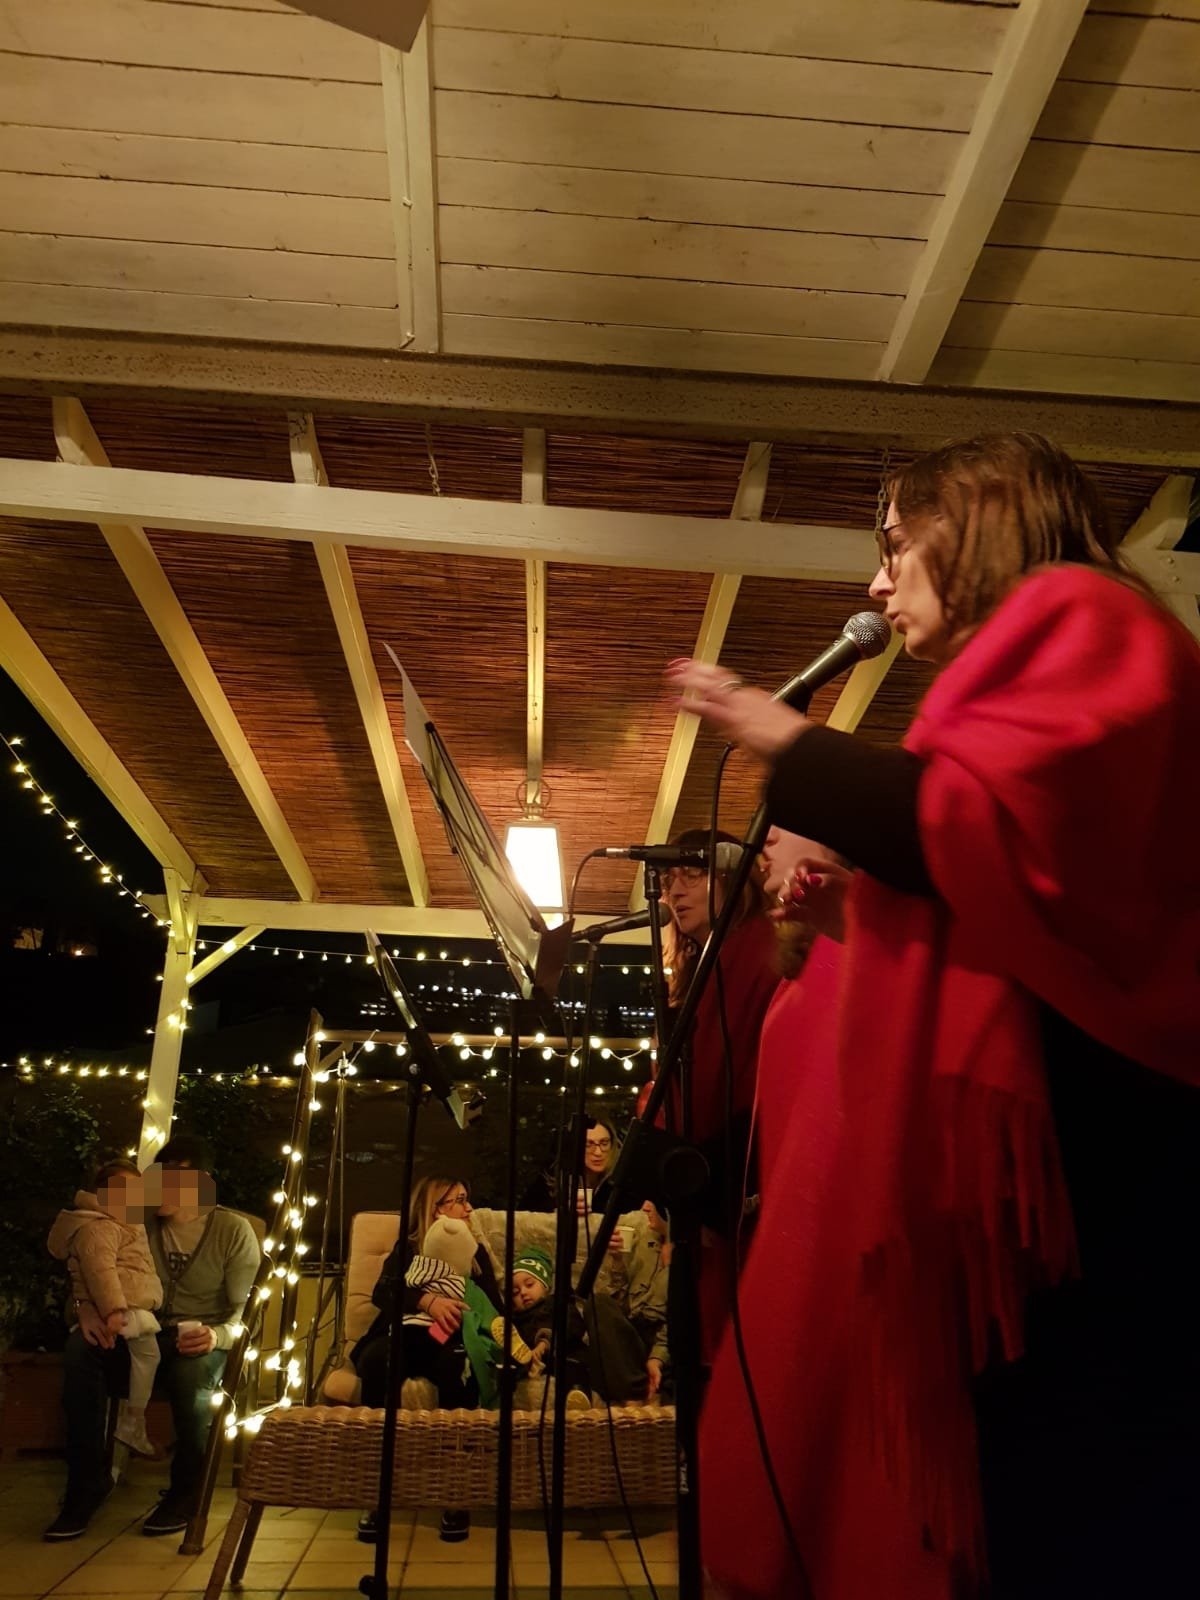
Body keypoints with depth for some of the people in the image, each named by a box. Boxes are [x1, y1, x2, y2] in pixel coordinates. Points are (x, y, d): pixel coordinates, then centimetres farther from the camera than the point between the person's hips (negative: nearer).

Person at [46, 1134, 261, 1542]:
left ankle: (186, 1490, -13)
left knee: (190, 1370, -39)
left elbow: (248, 1311, -12)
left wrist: (218, 1336, -34)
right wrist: (87, 1308, -19)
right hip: (149, 1337, 4)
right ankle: (87, 1481, -16)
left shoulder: (233, 1231, -7)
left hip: (206, 1342, -3)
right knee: (80, 1346, -27)